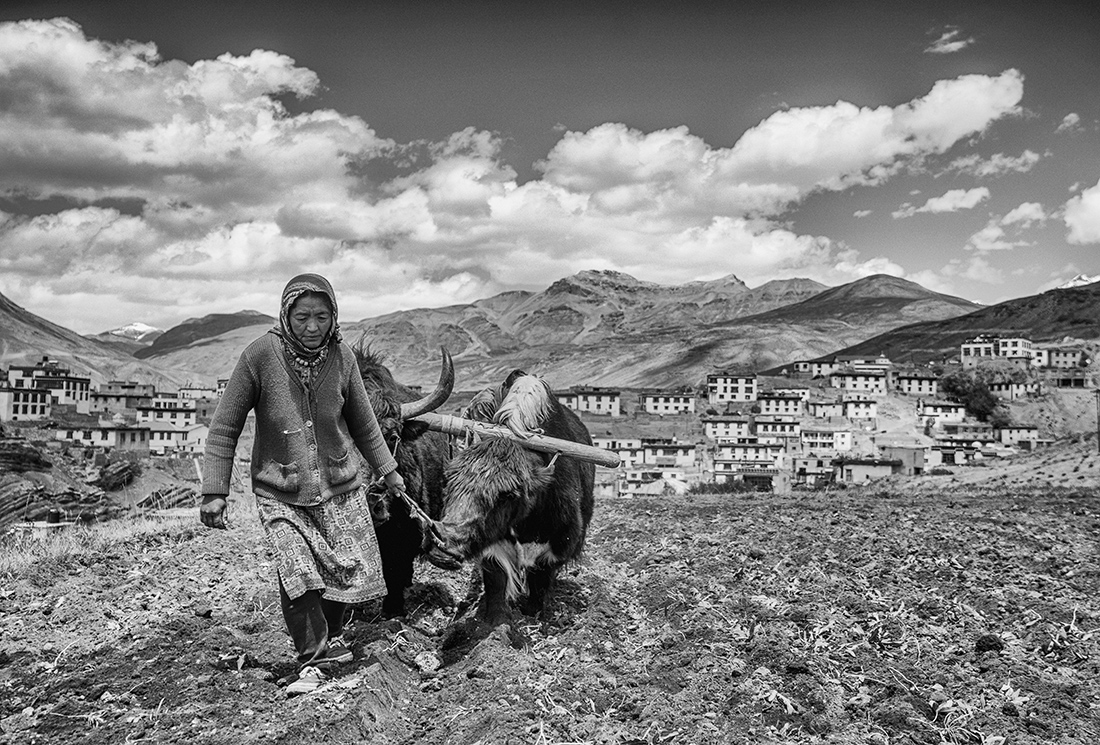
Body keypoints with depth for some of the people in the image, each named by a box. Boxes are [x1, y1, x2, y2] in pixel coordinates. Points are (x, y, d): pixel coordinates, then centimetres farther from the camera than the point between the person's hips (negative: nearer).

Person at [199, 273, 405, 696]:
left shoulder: (341, 356, -5)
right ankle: (313, 662, 4)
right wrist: (214, 492, -12)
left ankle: (331, 637, 33)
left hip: (341, 487, 3)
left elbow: (362, 423, 11)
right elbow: (224, 428, -8)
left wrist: (387, 470, 18)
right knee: (297, 574, -17)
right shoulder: (261, 355, -15)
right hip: (280, 494, -3)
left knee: (355, 571, 4)